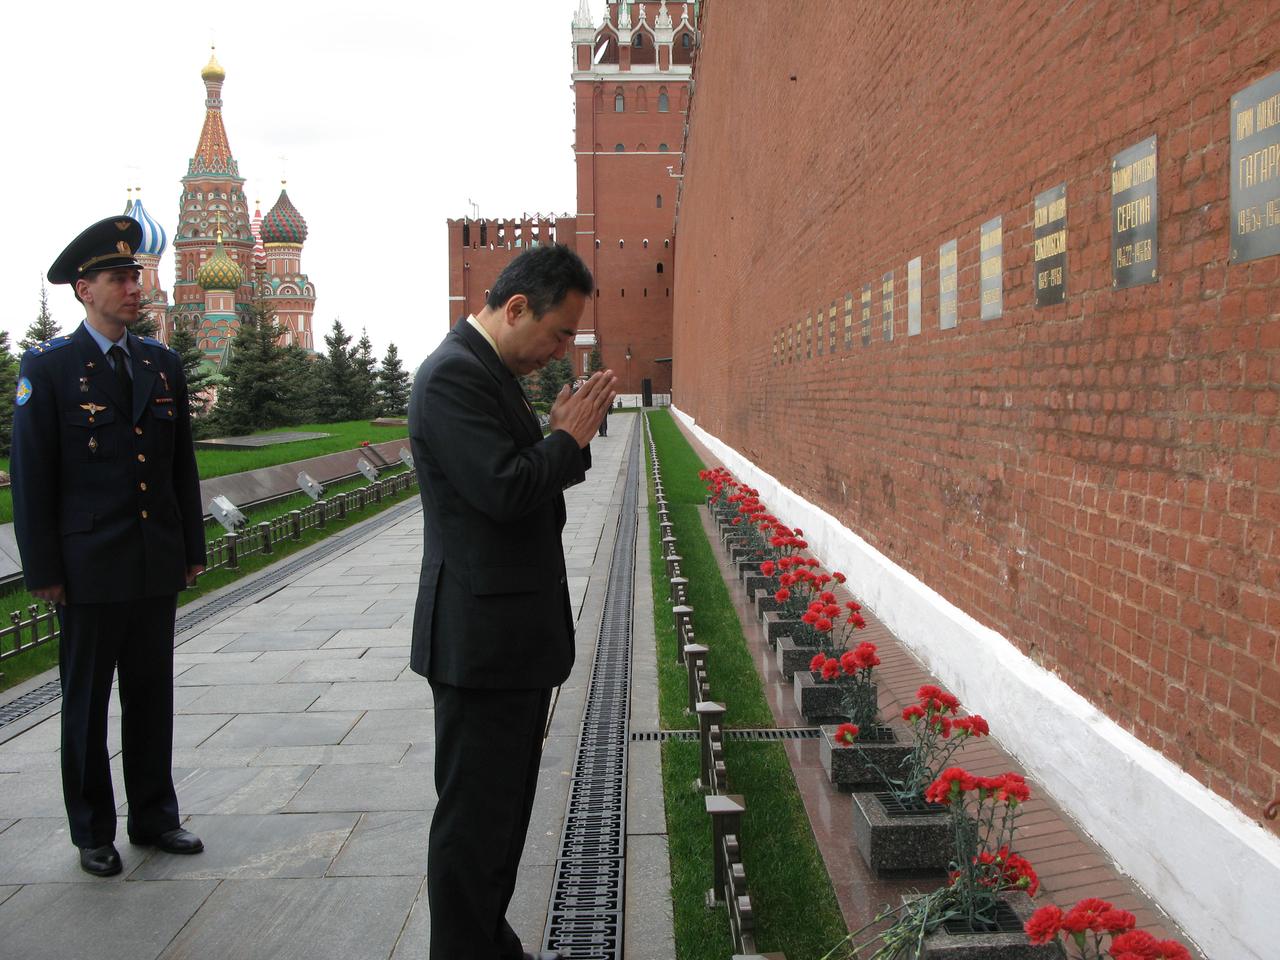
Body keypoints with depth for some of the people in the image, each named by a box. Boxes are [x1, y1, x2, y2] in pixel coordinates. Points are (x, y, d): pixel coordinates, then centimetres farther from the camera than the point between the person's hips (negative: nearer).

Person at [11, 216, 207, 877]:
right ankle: (93, 834, 21)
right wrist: (42, 569, -9)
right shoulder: (48, 367, -5)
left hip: (157, 565, 4)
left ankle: (154, 816, 27)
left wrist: (193, 547, 11)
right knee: (87, 703, 8)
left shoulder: (162, 364, 8)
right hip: (90, 567, -4)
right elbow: (31, 474, -6)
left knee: (151, 695, 13)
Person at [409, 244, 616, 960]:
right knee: (476, 814, 1)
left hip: (519, 631, 11)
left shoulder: (494, 372, 14)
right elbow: (504, 490, -27)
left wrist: (565, 433, -1)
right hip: (483, 639, -11)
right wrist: (569, 437, -12)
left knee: (507, 803, 21)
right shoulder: (453, 374, -18)